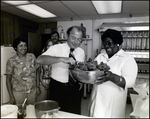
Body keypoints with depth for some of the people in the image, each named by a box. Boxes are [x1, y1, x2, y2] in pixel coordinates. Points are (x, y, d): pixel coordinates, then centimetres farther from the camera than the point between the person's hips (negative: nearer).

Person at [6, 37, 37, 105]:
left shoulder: (32, 57, -4)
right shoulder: (11, 61, -11)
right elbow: (8, 80, -5)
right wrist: (11, 97, -6)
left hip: (33, 91, 3)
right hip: (19, 92, -2)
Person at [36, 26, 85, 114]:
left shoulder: (82, 52, 2)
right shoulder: (56, 48, -13)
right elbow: (39, 60, -29)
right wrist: (62, 59, -40)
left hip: (75, 89, 4)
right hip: (57, 88, -3)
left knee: (74, 114, 18)